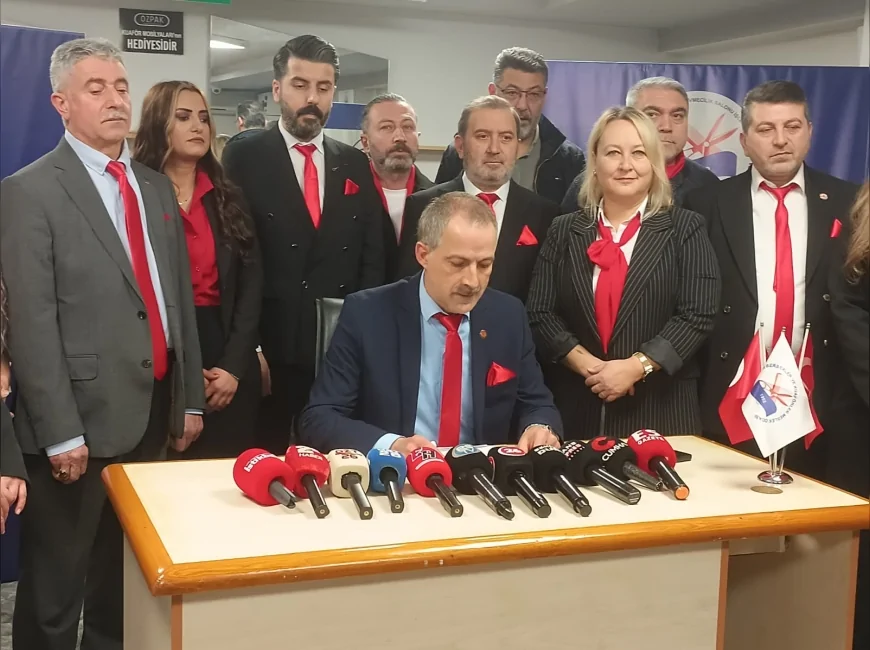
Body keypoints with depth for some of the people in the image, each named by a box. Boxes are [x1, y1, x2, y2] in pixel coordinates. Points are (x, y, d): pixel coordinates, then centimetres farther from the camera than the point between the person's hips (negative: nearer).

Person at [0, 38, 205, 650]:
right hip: (84, 419, -6)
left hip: (156, 412, 6)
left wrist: (190, 398, 13)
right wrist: (60, 433, -16)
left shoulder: (157, 186, 13)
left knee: (128, 578, 18)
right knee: (56, 584, 7)